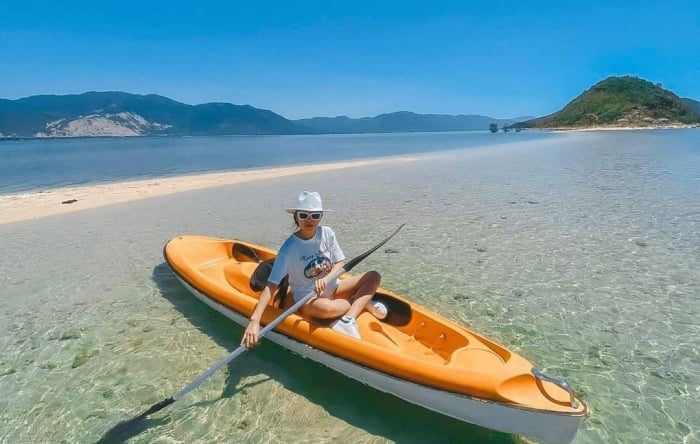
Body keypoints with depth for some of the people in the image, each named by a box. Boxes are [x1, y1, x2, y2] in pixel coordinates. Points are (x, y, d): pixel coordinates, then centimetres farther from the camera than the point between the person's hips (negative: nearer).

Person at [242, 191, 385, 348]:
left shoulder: (326, 233, -8)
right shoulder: (289, 248, -20)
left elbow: (340, 262, -1)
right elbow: (271, 285, -22)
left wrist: (326, 279, -23)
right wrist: (254, 320, -31)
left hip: (331, 287, 5)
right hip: (307, 298, -5)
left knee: (373, 276, -10)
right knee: (326, 308, -40)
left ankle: (348, 320, -25)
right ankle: (363, 303, -8)